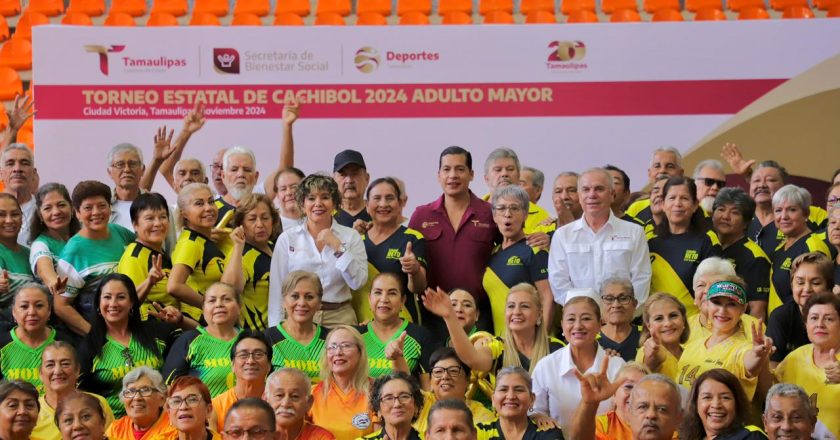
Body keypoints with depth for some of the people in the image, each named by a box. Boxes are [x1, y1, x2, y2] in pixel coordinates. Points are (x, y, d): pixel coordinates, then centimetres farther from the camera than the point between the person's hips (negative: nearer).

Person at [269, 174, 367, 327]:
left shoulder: (351, 237, 5)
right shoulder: (287, 238, 4)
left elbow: (358, 282, -4)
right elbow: (277, 286, 3)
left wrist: (338, 247, -11)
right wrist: (276, 329, -1)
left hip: (340, 316, 1)